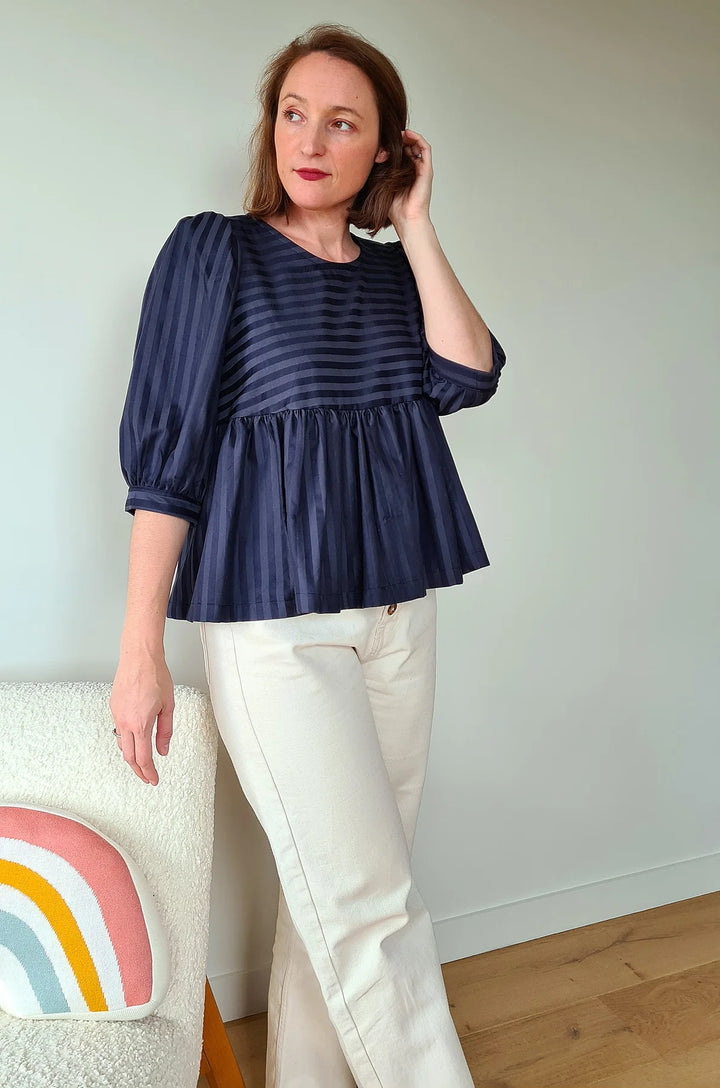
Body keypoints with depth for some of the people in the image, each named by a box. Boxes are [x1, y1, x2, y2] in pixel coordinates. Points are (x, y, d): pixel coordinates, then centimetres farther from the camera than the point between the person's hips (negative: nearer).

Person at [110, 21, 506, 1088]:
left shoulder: (394, 270, 14)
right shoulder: (214, 250, 1)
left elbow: (469, 378, -4)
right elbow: (164, 451, -5)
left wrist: (416, 222, 2)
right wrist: (140, 652, -9)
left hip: (399, 608, 5)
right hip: (273, 614, -4)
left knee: (338, 892, 12)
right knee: (371, 901, -4)